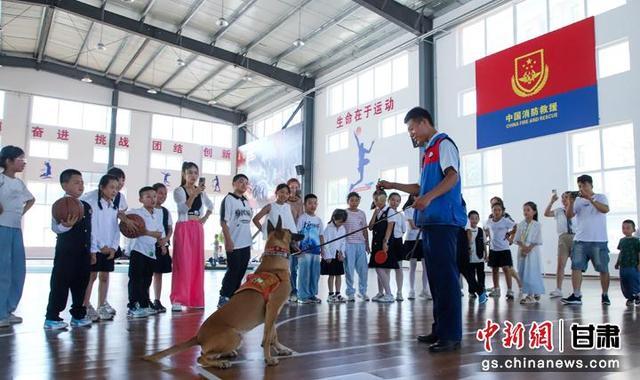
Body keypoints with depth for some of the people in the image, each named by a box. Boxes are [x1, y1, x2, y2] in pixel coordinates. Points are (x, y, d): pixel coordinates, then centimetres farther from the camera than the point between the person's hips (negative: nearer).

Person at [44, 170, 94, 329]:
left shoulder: (87, 206, 13)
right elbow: (55, 227, -16)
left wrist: (91, 251, 18)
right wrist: (65, 226, -38)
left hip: (84, 253, 7)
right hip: (66, 252, -7)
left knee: (81, 284, 11)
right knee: (60, 284, -2)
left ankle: (78, 315, 22)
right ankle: (52, 317, 8)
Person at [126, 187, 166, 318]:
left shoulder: (158, 213, 11)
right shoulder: (136, 213, -9)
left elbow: (161, 230, 20)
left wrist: (162, 244, 11)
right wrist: (150, 233, -27)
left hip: (152, 252, 7)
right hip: (138, 251, -7)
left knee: (147, 280, 14)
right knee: (136, 280, -5)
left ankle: (144, 305, 24)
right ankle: (132, 307, -1)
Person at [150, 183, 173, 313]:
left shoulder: (166, 212, 10)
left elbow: (170, 229, 11)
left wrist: (166, 239, -6)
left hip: (163, 246, 5)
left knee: (159, 273, 10)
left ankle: (157, 301, 16)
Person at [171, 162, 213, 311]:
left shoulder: (201, 191, 11)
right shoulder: (179, 190, -5)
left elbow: (210, 206, 27)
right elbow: (184, 208, -21)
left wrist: (205, 218, 11)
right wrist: (194, 194, -33)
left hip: (198, 229, 6)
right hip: (183, 228, -5)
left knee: (197, 264, 7)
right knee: (183, 264, -9)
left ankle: (195, 299, 15)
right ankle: (177, 300, -6)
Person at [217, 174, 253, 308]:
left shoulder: (247, 202, 15)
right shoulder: (228, 199, -6)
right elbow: (223, 221, -12)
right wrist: (228, 240, -19)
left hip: (246, 244, 7)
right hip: (234, 244, -7)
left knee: (241, 272, 10)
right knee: (232, 272, -4)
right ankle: (223, 298, 6)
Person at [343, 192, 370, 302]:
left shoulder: (362, 213, 11)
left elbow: (365, 230, 15)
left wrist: (367, 244, 12)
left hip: (361, 244, 4)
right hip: (348, 243, -3)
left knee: (363, 268, 3)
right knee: (349, 269, -1)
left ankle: (362, 292, 16)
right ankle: (350, 293, 8)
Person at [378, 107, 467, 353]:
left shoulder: (443, 144, -2)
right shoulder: (430, 151, 25)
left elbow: (452, 176, -18)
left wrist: (429, 198, -31)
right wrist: (393, 186, 25)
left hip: (444, 221, -9)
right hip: (431, 221, 9)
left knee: (446, 276, -9)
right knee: (435, 277, 10)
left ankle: (452, 335, -5)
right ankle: (440, 329, 16)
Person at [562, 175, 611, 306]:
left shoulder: (600, 197, 4)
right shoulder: (578, 200, 10)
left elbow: (605, 209, -16)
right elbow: (569, 215, 0)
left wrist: (589, 198, -22)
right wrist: (571, 202, -14)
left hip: (599, 241, -2)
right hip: (580, 240, 3)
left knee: (603, 269, 5)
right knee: (576, 267, -5)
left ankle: (605, 295, 20)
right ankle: (576, 296, -5)